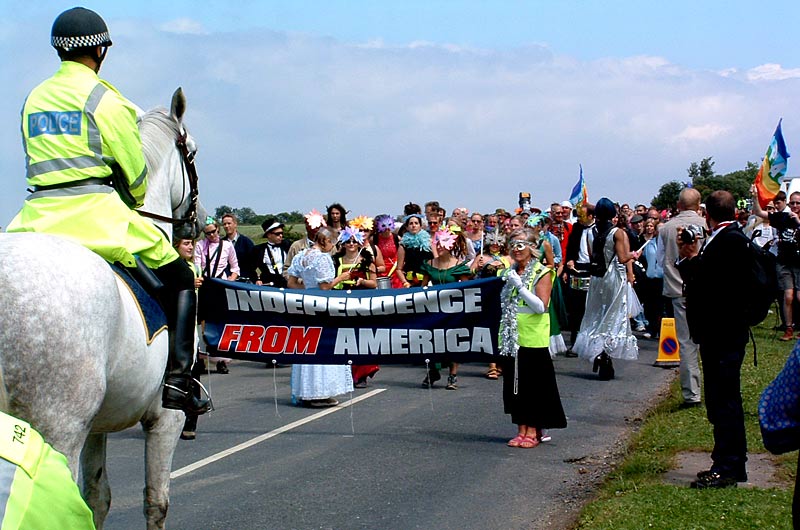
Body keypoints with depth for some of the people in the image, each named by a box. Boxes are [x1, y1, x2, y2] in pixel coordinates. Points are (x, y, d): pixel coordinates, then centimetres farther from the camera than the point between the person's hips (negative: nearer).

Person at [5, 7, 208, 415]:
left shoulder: (33, 99, 16)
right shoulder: (104, 98, -3)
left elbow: (39, 161, 16)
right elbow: (135, 172, -1)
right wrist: (134, 203, 21)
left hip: (36, 217, 6)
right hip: (93, 211, -5)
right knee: (181, 281, 6)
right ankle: (176, 380, -4)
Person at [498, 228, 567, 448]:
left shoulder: (542, 273, -6)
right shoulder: (509, 272, 14)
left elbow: (541, 306, -16)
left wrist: (520, 286, -19)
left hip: (533, 338, -6)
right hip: (511, 338, 6)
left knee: (533, 385, -1)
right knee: (515, 383, 8)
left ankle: (533, 432, 6)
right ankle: (521, 430, 15)